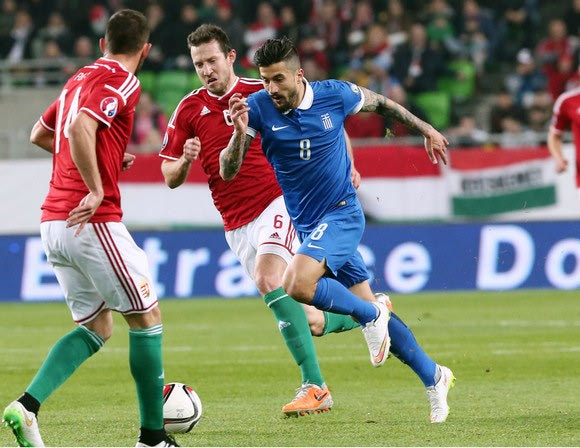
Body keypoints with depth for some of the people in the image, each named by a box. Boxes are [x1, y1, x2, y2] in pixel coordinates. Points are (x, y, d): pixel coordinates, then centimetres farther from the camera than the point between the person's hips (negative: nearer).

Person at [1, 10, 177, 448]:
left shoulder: (81, 78, 17)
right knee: (147, 319, 4)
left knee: (96, 327, 14)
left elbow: (40, 134, 29)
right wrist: (95, 191, -22)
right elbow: (80, 128, -26)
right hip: (93, 222, -9)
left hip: (54, 222, 9)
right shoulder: (122, 83, -9)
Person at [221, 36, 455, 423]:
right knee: (368, 310, 8)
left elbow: (381, 103, 10)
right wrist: (240, 133, -31)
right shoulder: (257, 108, -8)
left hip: (342, 214, -4)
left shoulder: (334, 95, -11)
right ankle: (433, 377, 23)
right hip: (308, 224, 4)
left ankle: (372, 315, -5)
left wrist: (426, 130, 20)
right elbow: (228, 172, -12)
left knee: (298, 283, -29)